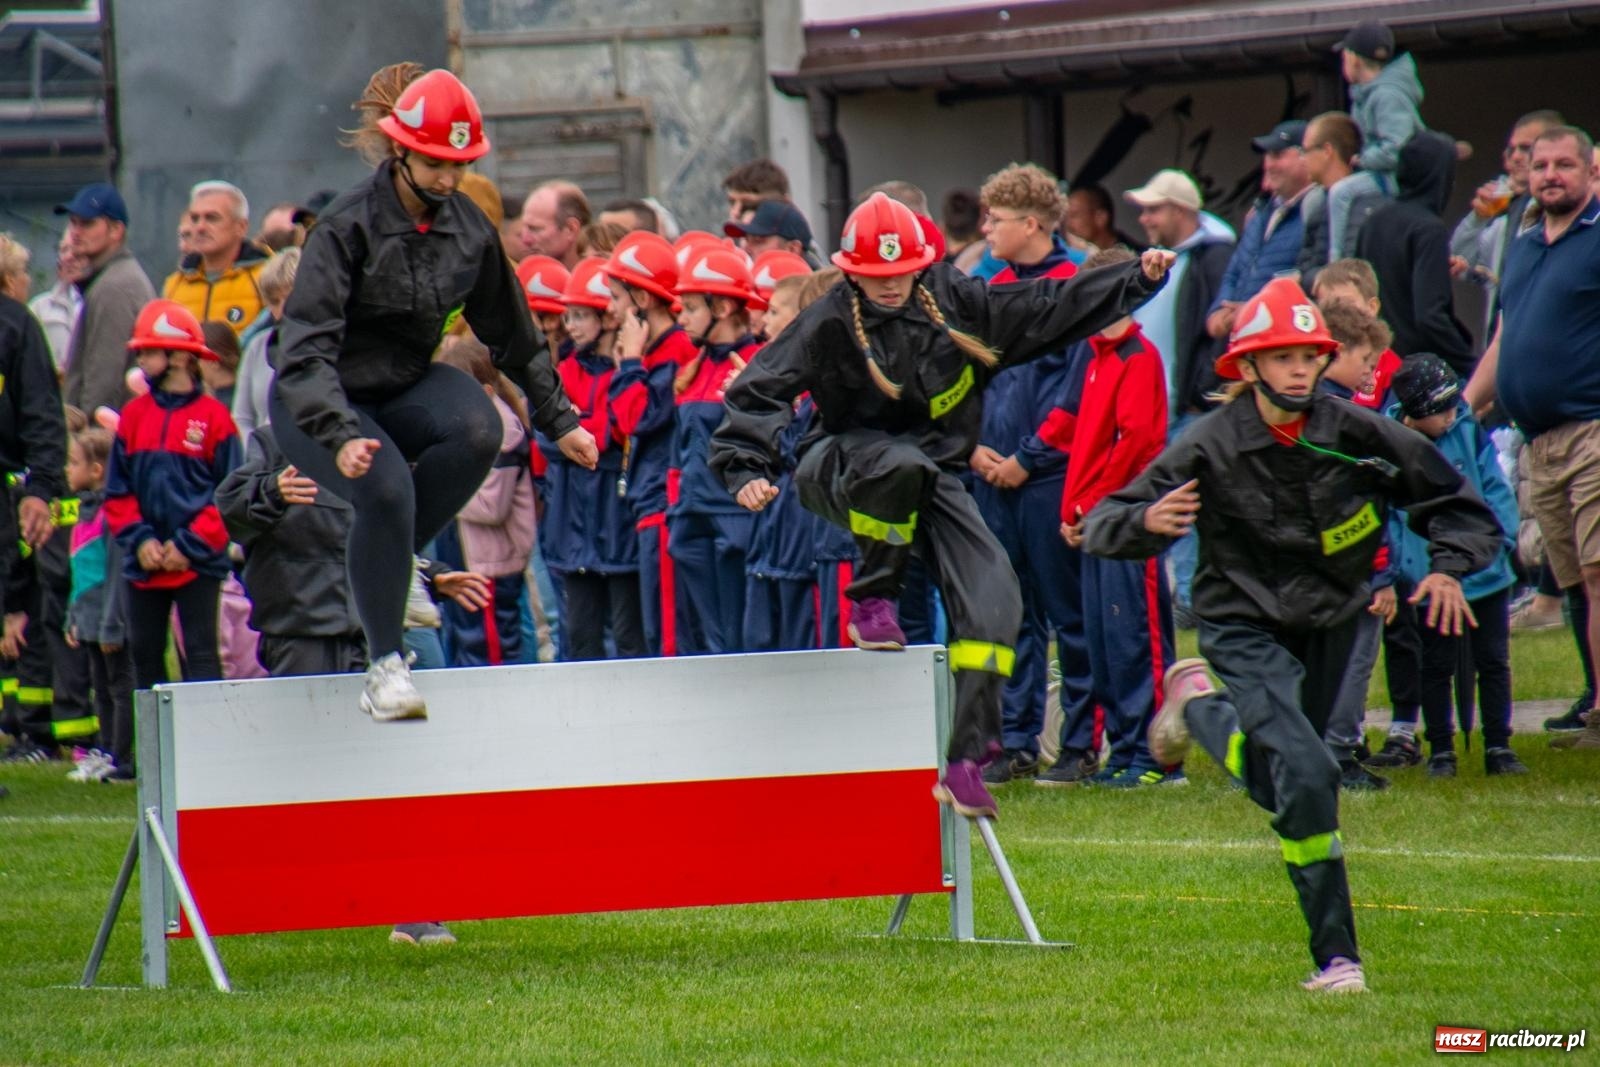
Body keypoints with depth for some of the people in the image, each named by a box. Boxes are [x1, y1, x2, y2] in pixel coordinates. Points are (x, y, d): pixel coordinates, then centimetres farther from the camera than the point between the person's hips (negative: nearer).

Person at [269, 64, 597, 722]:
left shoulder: (468, 228, -2)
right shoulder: (346, 228, -20)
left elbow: (511, 332, 13)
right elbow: (306, 350, -28)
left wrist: (557, 420, 15)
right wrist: (340, 434, -42)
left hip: (405, 386, 5)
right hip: (320, 403, -5)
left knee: (478, 430, -28)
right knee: (387, 488, -32)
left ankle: (390, 563, -8)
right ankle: (384, 667, -17)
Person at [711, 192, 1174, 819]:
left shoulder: (953, 303, -1)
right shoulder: (829, 325, -13)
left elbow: (1049, 309, 5)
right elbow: (758, 393, -16)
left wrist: (1139, 281, 0)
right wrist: (747, 469, -30)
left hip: (931, 478, 4)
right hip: (842, 471, -4)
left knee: (993, 597, -14)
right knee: (901, 464, -41)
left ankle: (966, 761, -10)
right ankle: (871, 601, -17)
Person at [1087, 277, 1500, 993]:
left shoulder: (1356, 435, -13)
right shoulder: (1211, 448, -18)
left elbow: (1455, 502, -1)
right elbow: (1101, 528, -15)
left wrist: (1449, 567, -19)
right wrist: (1146, 521, -37)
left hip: (1329, 627, 4)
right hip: (1245, 630, -4)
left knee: (1279, 783, 19)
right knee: (1306, 776, -24)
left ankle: (1200, 706, 49)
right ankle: (1335, 958, -11)